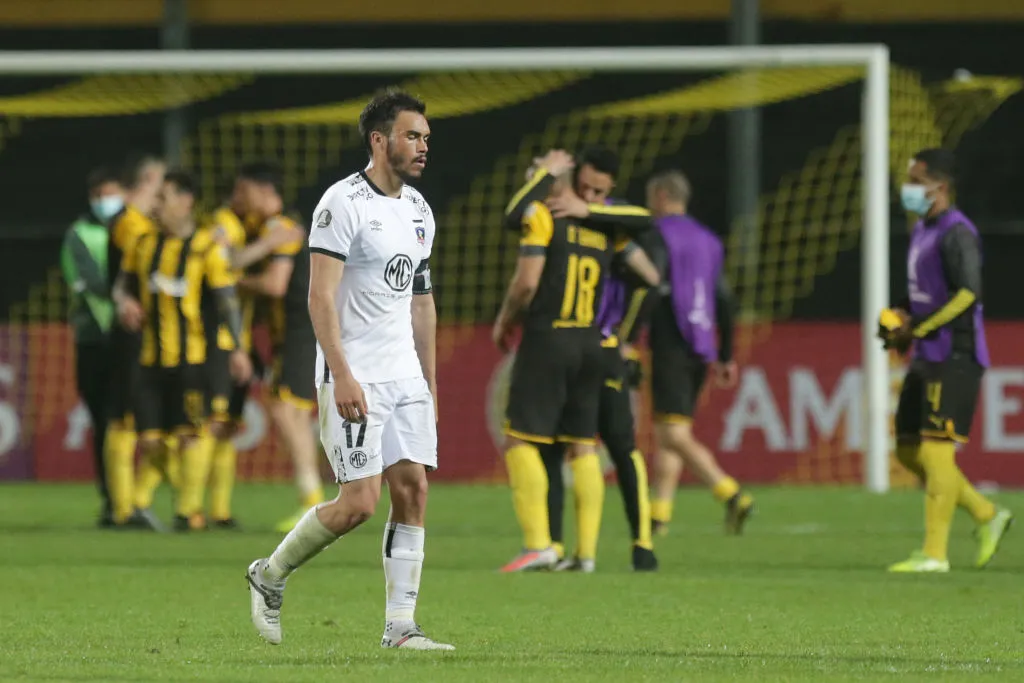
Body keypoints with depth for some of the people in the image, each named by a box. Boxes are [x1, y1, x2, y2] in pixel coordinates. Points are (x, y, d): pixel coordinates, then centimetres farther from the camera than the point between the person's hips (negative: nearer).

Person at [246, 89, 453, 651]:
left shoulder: (418, 210, 13)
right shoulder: (344, 203, -12)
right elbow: (320, 297, -17)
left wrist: (430, 383, 19)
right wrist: (342, 377, -24)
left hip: (406, 375, 8)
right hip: (355, 379, -8)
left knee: (413, 489, -1)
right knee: (359, 503, -11)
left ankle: (400, 626, 1)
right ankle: (269, 576, 11)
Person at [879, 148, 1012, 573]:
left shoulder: (956, 232, -13)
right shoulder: (922, 231, 17)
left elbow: (968, 292, -24)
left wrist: (917, 330, -21)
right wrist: (901, 317, 7)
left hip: (954, 356, -10)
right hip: (926, 359, 10)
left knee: (936, 449, -10)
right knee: (910, 452, 10)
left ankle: (934, 553, -8)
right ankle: (987, 517, 19)